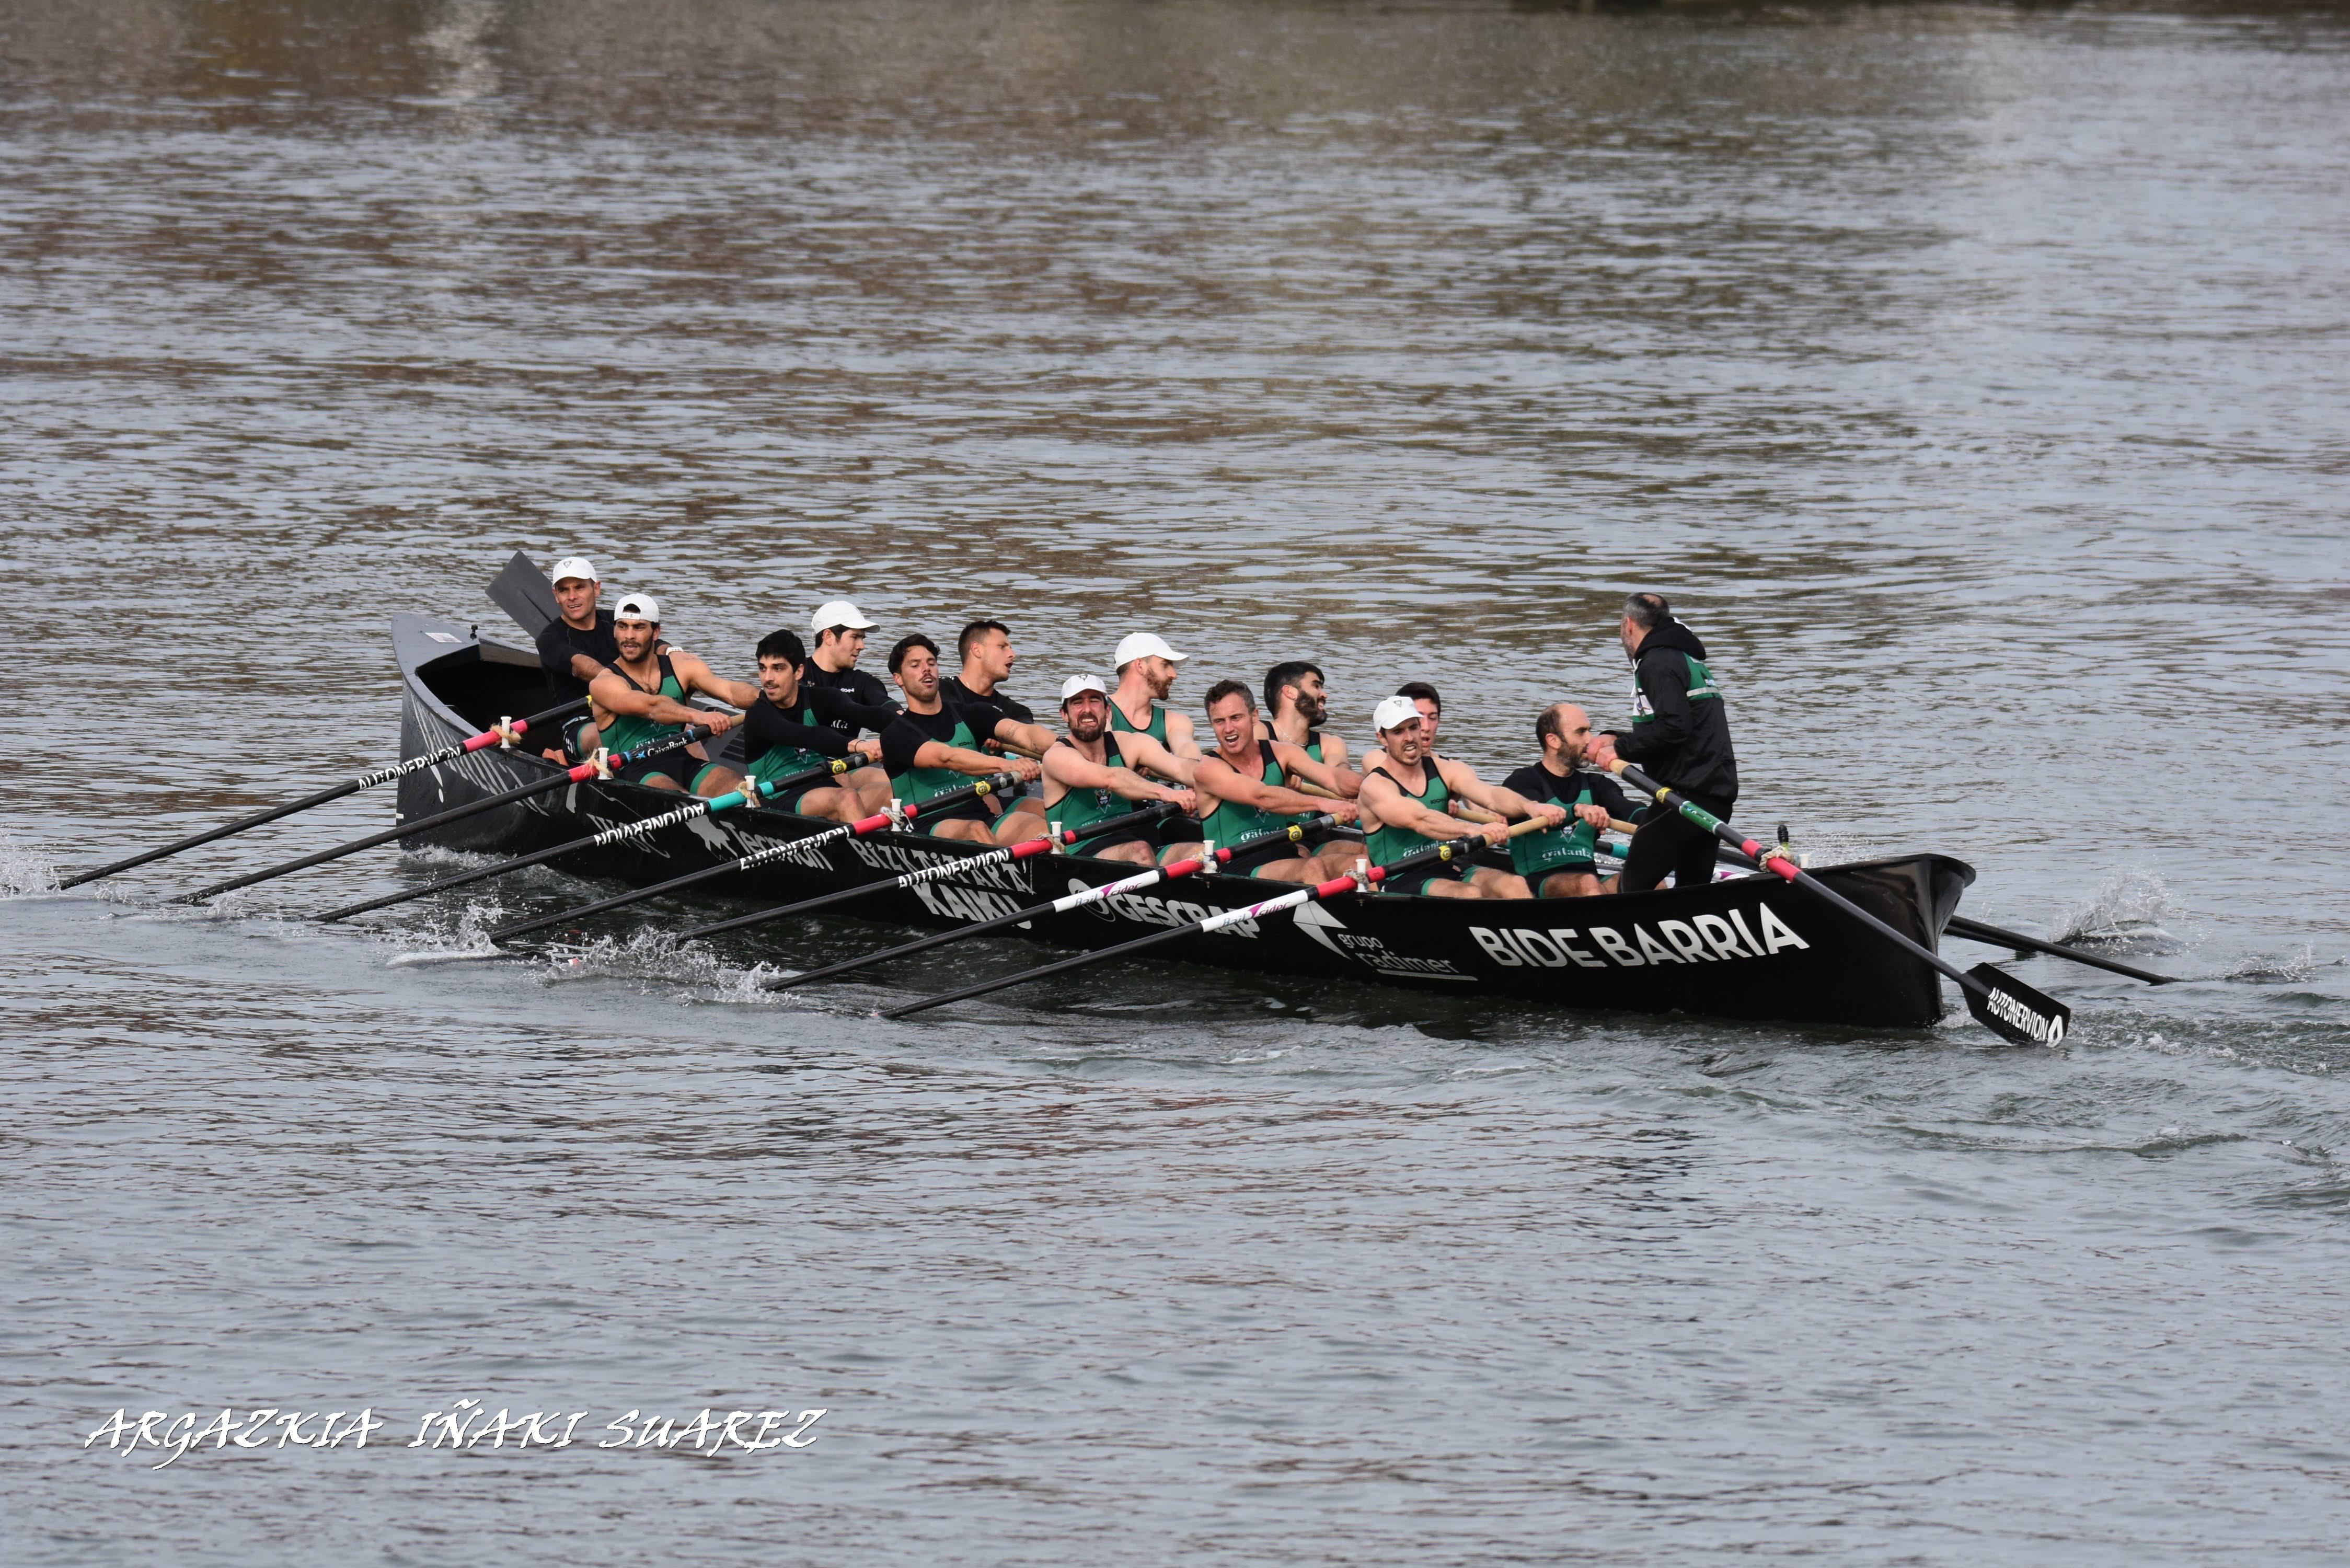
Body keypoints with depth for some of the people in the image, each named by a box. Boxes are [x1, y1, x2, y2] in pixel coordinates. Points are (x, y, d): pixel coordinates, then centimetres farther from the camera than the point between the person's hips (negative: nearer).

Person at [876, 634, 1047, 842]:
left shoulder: (966, 717, 17)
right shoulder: (897, 733, 1)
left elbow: (1021, 732, 0)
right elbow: (946, 758, -19)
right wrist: (1004, 765, -36)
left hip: (980, 815, 5)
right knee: (976, 830, -38)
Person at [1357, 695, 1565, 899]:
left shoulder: (1445, 770, 9)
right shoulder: (1376, 785, -8)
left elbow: (1490, 795, -9)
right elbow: (1419, 820, -27)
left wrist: (1530, 807, -31)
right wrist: (1474, 831, -43)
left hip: (1449, 869, 5)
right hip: (1401, 882, -5)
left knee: (1515, 885, -20)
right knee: (1470, 894, -31)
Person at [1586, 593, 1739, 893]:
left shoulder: (1657, 663, -8)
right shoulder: (1691, 662, 24)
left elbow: (1674, 727, -21)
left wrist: (1621, 749, -12)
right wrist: (1617, 740, 15)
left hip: (1686, 791, -10)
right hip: (1718, 797, 10)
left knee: (1631, 889, -11)